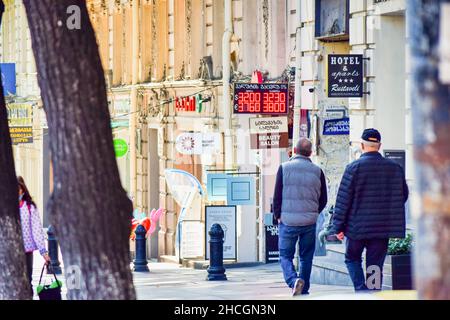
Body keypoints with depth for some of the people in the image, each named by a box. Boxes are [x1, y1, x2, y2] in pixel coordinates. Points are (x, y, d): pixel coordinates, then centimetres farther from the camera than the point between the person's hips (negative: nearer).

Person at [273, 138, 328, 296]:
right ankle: (304, 290, 16)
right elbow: (323, 200, 6)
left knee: (285, 256, 7)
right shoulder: (317, 171, 0)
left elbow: (277, 195, -6)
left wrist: (278, 215, 8)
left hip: (288, 220, -2)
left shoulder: (284, 168, -6)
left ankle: (293, 280, -18)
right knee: (306, 257, 14)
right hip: (309, 222, 2)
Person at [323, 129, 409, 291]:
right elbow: (404, 195, 12)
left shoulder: (354, 167, -10)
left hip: (357, 226, -3)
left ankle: (361, 289, -2)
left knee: (352, 259, 16)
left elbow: (343, 199, -8)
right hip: (383, 228, 3)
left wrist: (338, 227, -3)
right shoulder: (395, 168, 1)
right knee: (375, 265, 8)